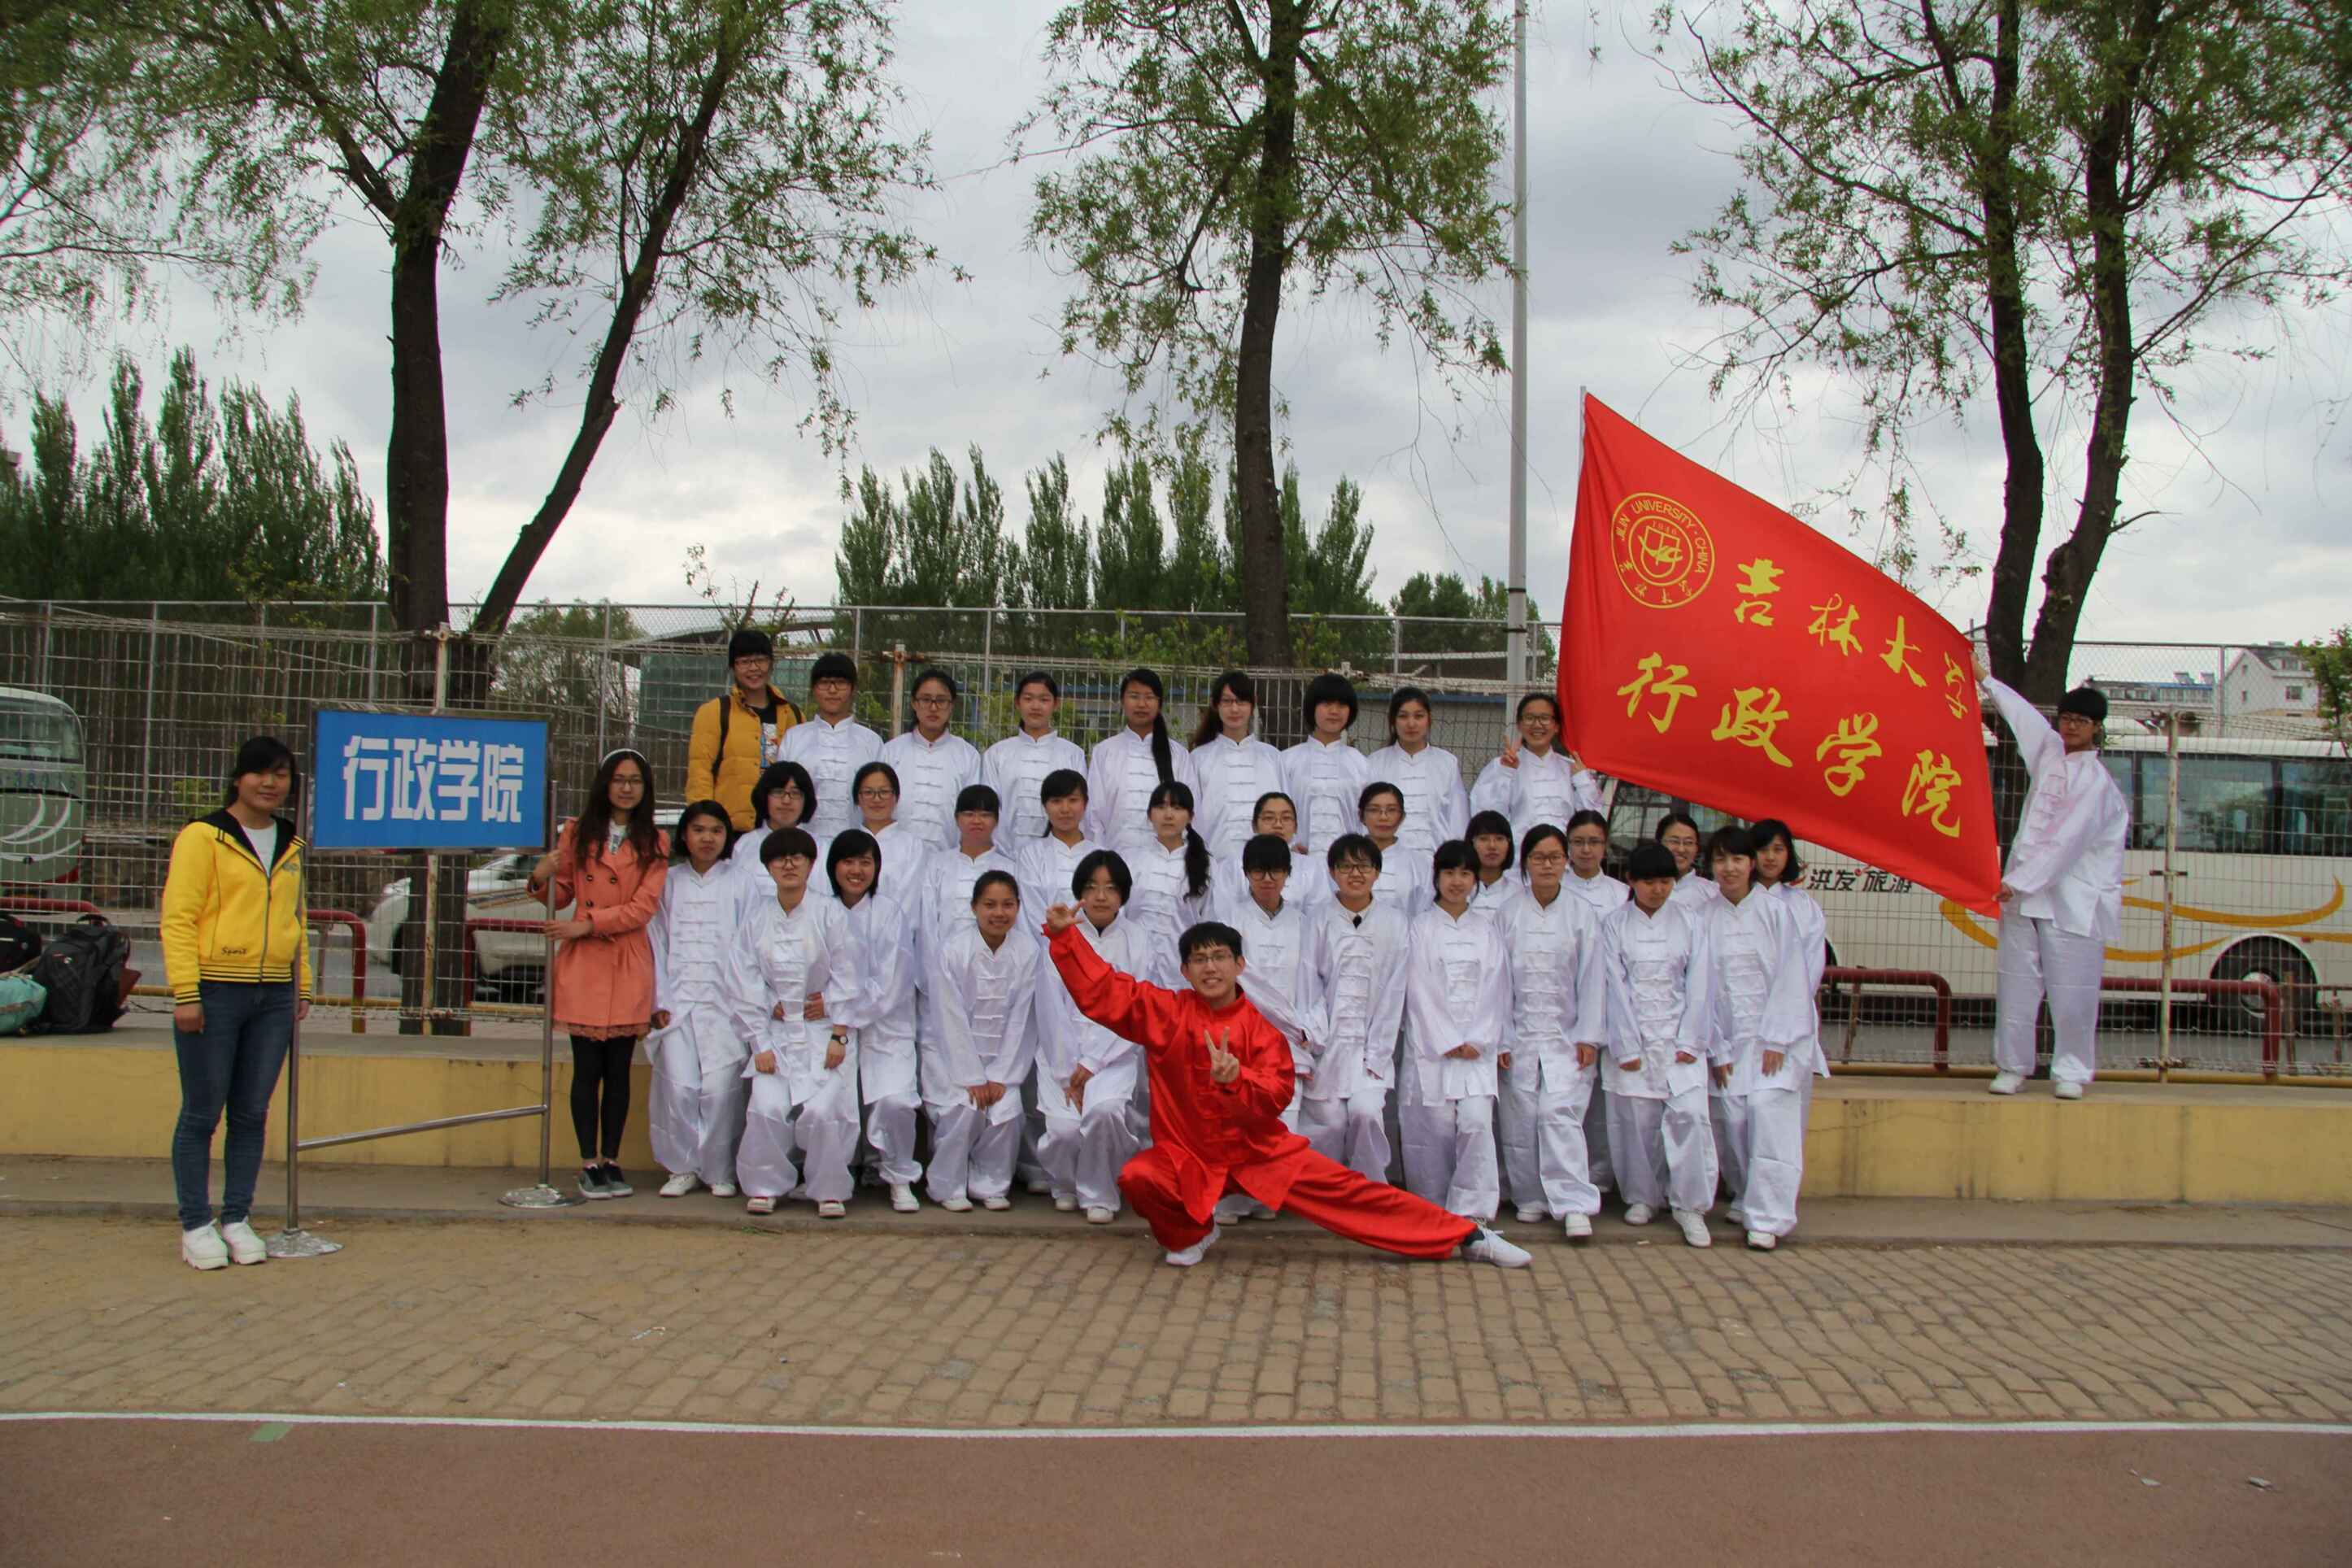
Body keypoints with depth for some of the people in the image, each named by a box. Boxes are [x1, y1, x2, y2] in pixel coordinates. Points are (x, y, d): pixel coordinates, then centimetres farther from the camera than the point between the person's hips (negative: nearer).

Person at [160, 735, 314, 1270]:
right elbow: (178, 918, -8)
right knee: (201, 1114, 3)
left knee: (251, 1114, 9)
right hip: (214, 991, -5)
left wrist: (302, 988, 17)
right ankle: (195, 1226, 12)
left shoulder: (291, 846, 14)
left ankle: (237, 1220, 19)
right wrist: (186, 993, -14)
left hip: (274, 995, 5)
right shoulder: (203, 836, -4)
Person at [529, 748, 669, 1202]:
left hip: (628, 964, 0)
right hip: (583, 962, 0)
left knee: (619, 1069, 3)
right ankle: (589, 1164, 5)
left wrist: (588, 923, -13)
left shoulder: (654, 842, 7)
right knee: (587, 1068, -1)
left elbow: (643, 906, -3)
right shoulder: (577, 833, 10)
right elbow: (562, 895, 12)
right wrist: (542, 879, -10)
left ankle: (612, 1161, 11)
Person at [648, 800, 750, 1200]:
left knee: (720, 1088, -9)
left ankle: (720, 1170, 6)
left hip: (725, 1000, -2)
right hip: (677, 999, 2)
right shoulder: (668, 882, 12)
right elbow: (657, 942, 10)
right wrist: (659, 1000, 1)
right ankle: (683, 1168, 8)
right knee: (678, 1088, -8)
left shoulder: (739, 882, 6)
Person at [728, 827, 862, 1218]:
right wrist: (760, 1043, -4)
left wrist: (839, 1036, -7)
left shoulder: (830, 914, -2)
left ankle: (829, 1189, 2)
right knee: (768, 1108, -18)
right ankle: (767, 1185, 4)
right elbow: (744, 984, 3)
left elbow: (845, 977, -1)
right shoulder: (755, 917, 4)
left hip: (824, 1031, -2)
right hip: (775, 1032, 2)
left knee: (822, 1110, -19)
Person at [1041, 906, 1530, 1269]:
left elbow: (1277, 1095, -13)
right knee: (1138, 1178, -30)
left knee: (1345, 1190, -8)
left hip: (1260, 1150, 0)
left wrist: (1235, 1080, -33)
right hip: (1187, 1155, 1)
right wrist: (1064, 935, -19)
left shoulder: (1260, 1031, -7)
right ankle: (1190, 1235, 3)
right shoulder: (1165, 1011, -6)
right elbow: (1102, 990, -10)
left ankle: (1464, 1238, 1)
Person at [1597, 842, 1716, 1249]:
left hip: (1679, 1036, 1)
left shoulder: (1690, 920, 6)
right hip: (1634, 1036, 0)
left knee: (1689, 1114, -11)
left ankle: (1690, 1205, -1)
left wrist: (1690, 1042, -5)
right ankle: (1643, 1196, 19)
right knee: (1637, 1120, 0)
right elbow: (1615, 986, -3)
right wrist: (1627, 1045, -8)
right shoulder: (1614, 924, 2)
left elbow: (1697, 983, 3)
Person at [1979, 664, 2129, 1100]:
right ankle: (2012, 1067, 11)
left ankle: (2070, 1072, 9)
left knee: (2072, 994, -3)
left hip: (2073, 903, -6)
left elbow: (2065, 842, -17)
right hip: (2024, 895, 6)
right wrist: (1983, 677, 31)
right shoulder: (2050, 753, 9)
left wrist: (2019, 882, -23)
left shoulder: (2097, 782, -9)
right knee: (2016, 987, 4)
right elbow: (2022, 713, 23)